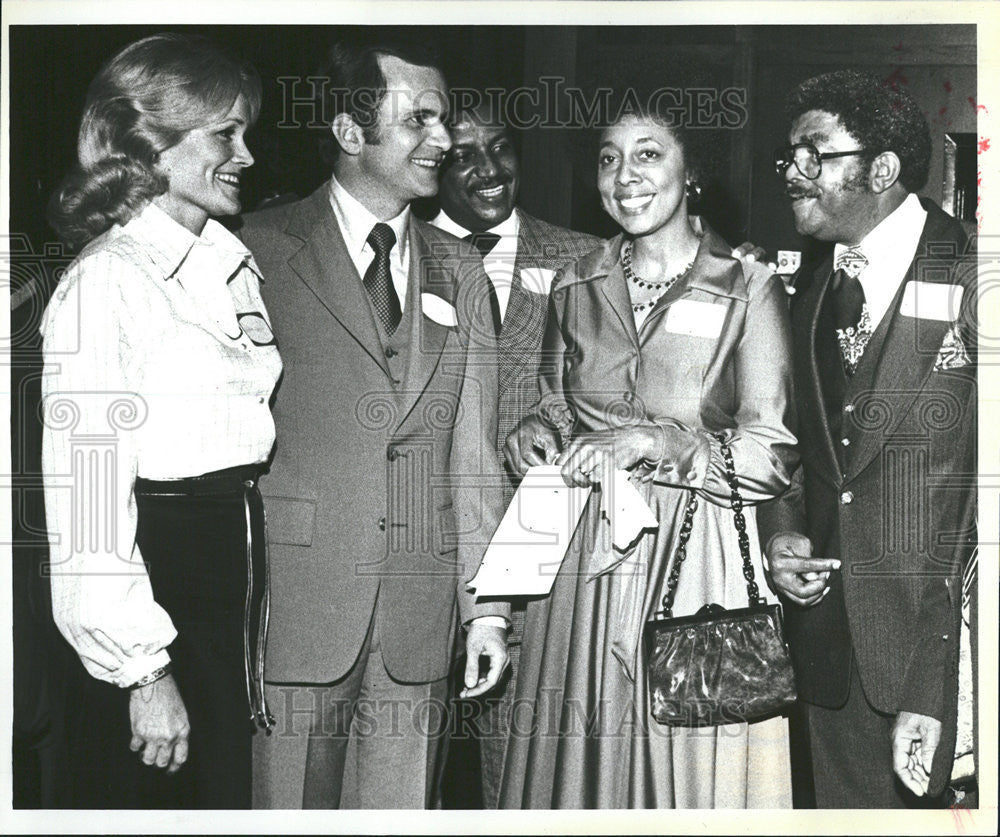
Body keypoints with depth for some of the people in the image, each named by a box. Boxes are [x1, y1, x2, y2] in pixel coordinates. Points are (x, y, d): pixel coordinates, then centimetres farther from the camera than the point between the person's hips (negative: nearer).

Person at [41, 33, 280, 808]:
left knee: (229, 795, 15)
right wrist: (143, 670, -17)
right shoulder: (106, 284, -12)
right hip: (155, 571, -7)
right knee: (147, 798, 6)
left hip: (238, 563, 7)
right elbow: (86, 489, -16)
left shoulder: (236, 266, 11)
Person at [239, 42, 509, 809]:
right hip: (295, 608, -3)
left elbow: (474, 454, 11)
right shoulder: (262, 250, 0)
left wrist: (486, 608, 6)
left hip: (420, 626, 4)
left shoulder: (460, 272, 14)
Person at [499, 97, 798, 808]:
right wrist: (539, 431, -1)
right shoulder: (574, 288, 7)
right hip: (585, 559, 4)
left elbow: (773, 457, -10)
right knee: (578, 755, 9)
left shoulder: (750, 290, -6)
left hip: (699, 562, -3)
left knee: (693, 757, 4)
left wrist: (651, 442, -20)